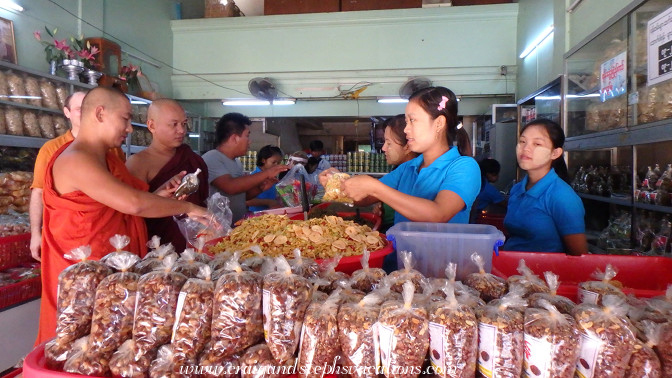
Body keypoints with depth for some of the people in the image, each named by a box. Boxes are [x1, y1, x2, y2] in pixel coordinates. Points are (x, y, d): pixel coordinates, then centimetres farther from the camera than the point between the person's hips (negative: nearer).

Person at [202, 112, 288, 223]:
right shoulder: (211, 159, -10)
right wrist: (266, 173, -19)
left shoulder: (237, 163, 14)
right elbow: (230, 187, -24)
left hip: (240, 225, 7)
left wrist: (260, 188, 1)